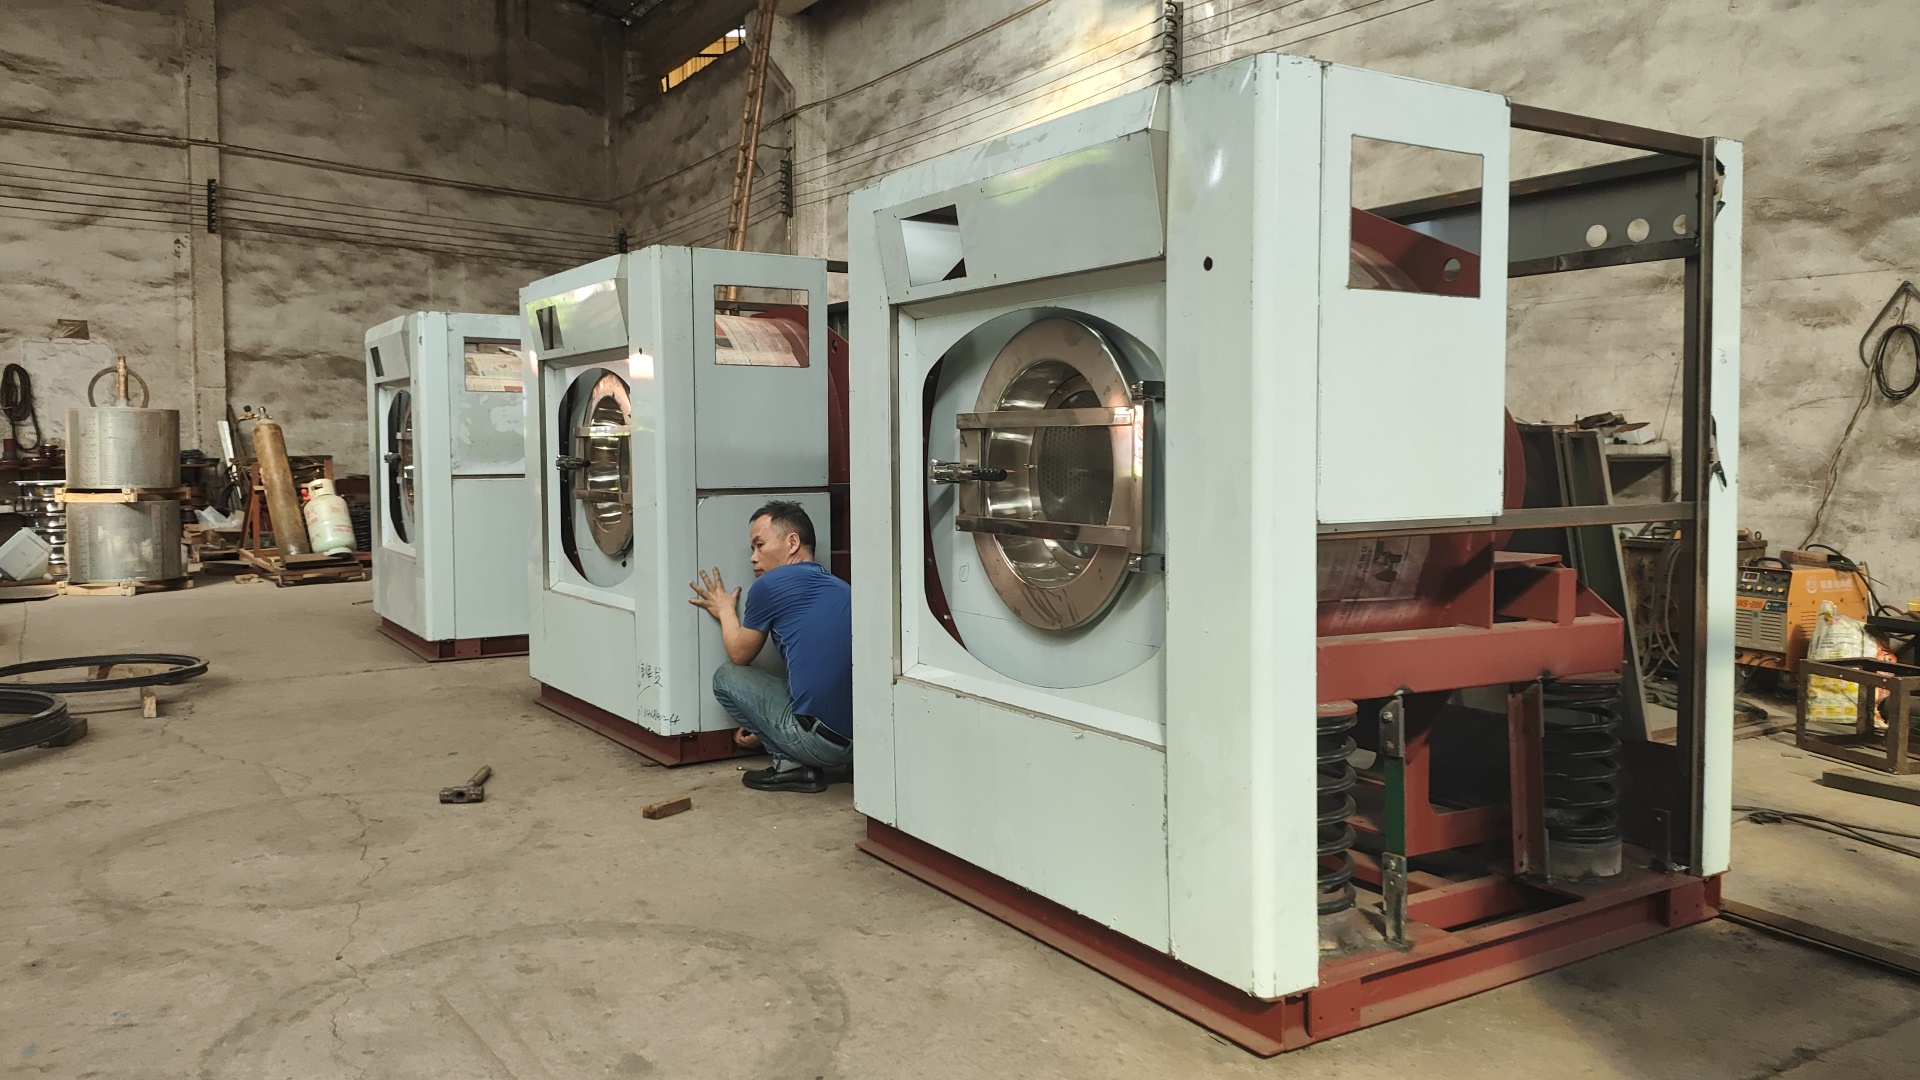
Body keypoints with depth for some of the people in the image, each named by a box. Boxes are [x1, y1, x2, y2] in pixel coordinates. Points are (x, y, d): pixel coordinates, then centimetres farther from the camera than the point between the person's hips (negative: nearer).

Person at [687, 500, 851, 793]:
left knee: (726, 677, 13)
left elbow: (739, 655, 12)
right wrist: (761, 723, 38)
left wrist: (725, 611, 32)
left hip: (822, 742, -8)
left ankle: (791, 765, 5)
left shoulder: (770, 585, -4)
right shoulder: (843, 589, 17)